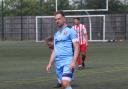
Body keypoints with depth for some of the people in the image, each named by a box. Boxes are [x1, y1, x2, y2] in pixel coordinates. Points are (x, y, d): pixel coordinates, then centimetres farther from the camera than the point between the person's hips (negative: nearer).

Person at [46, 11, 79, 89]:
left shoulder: (70, 31, -2)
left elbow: (76, 48, -8)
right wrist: (50, 63, 14)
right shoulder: (56, 34, 20)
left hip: (68, 62, -7)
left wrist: (73, 62, -19)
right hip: (58, 63, 7)